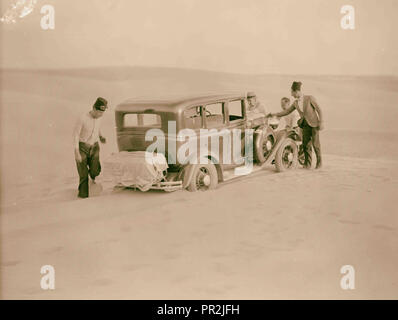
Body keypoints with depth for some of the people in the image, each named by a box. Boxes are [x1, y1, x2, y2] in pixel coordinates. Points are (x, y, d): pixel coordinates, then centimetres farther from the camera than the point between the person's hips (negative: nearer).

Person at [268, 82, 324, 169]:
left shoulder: (309, 98, -9)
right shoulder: (296, 103, 7)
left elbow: (318, 109, -7)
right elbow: (287, 111, 15)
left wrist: (321, 122, -12)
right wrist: (275, 114, 9)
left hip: (314, 123, -5)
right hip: (305, 124, 5)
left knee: (315, 143, -6)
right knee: (306, 144, 1)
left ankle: (319, 162, 7)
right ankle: (307, 163, 9)